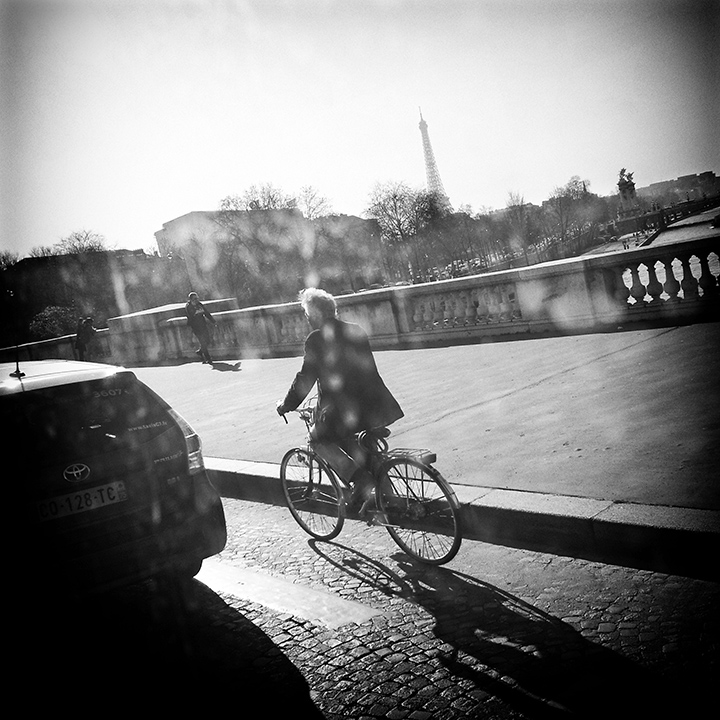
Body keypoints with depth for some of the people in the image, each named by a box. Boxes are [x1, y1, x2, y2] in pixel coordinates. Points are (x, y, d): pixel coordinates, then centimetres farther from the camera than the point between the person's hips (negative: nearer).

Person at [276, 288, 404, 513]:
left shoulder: (317, 339, -6)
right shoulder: (355, 330, 16)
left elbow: (305, 379, -4)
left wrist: (286, 405, 11)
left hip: (344, 409, -7)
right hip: (377, 405, 7)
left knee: (319, 439, 15)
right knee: (343, 435, 30)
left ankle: (359, 478, -2)